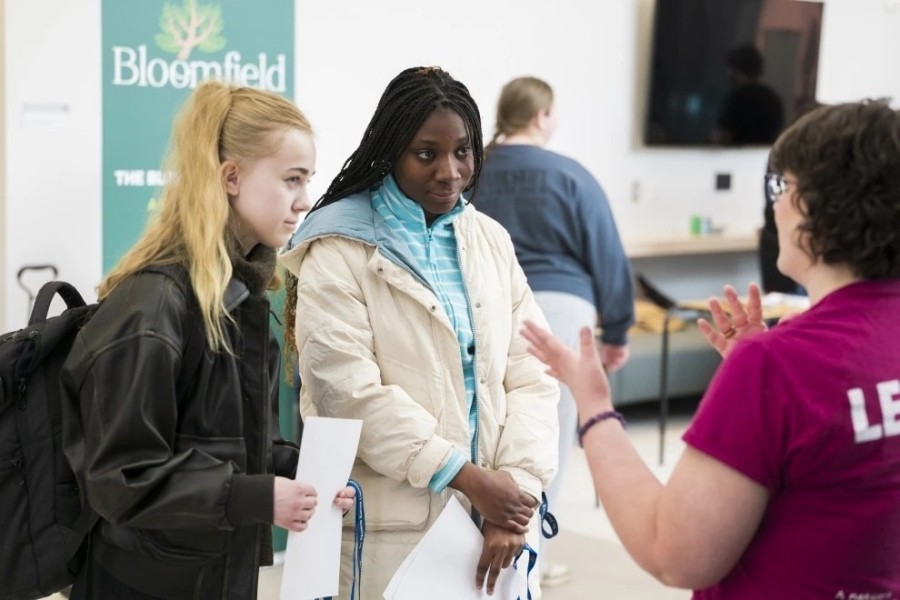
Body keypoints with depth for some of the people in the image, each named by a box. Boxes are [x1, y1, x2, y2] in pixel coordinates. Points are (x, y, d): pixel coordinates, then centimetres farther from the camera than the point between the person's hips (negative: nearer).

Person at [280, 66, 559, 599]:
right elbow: (349, 392, -15)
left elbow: (531, 374, 3)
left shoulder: (491, 240, 9)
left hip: (495, 514, 5)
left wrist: (517, 486, -11)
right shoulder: (339, 251, -6)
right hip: (392, 527, -4)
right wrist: (465, 476, -17)